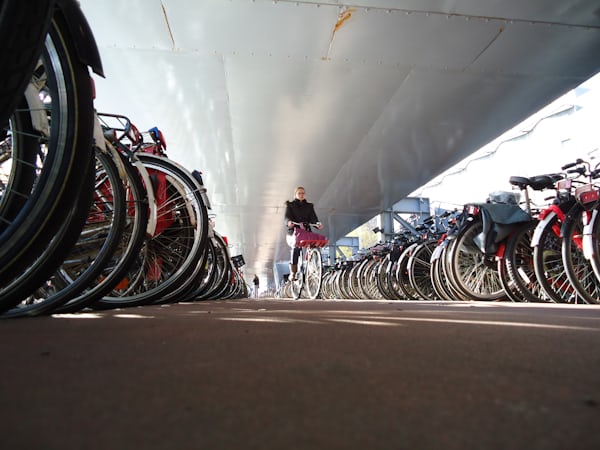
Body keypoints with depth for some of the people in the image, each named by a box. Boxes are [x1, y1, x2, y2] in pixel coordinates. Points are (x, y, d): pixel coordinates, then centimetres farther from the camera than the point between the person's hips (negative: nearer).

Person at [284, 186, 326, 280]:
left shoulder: (309, 206, 20)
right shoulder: (290, 205, 13)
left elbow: (313, 217, 6)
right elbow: (287, 217, -2)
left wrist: (318, 223, -17)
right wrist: (289, 222, -27)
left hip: (307, 231, 3)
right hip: (294, 231, -3)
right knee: (296, 248, -29)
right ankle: (293, 273, -21)